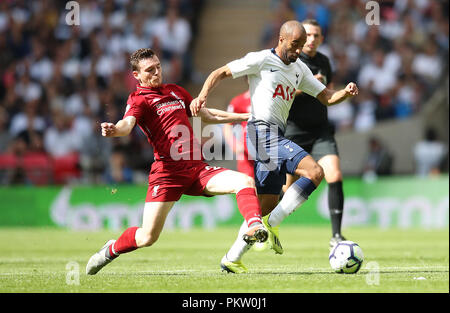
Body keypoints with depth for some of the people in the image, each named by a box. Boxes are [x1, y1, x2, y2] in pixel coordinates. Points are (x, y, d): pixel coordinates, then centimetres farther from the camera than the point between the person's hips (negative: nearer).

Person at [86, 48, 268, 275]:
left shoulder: (176, 91, 22)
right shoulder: (138, 99, 0)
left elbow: (207, 115, 34)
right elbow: (127, 124, -21)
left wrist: (246, 116, 35)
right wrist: (114, 130, -46)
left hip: (198, 168, 6)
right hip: (167, 170, -6)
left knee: (245, 181, -17)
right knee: (148, 237, -9)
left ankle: (255, 227, -32)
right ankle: (110, 251, 18)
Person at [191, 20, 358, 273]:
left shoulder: (300, 69, 19)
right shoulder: (261, 60, -3)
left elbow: (326, 97, 19)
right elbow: (221, 73, -1)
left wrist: (345, 93, -3)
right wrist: (203, 96, -17)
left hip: (276, 137, 9)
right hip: (262, 131, -9)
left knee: (268, 205, 9)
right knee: (314, 172, -21)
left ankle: (233, 259, 14)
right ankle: (271, 224, -16)